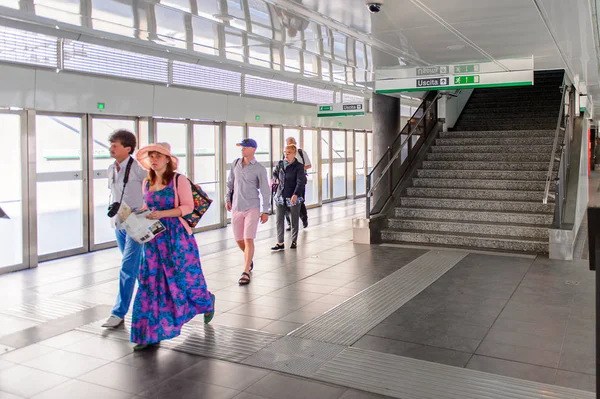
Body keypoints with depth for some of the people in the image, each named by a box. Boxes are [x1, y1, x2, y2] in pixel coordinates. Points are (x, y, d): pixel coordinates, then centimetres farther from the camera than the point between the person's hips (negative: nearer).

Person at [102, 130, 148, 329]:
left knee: (127, 268, -9)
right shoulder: (111, 169, 7)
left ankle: (119, 312, -3)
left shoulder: (138, 168, -15)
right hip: (118, 223, 8)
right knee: (136, 266, 17)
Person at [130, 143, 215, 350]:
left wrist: (163, 214, -21)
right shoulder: (147, 183, 10)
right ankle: (150, 333, 7)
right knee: (151, 283, 2)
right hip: (154, 237, 5)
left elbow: (188, 206, -12)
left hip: (177, 236, -5)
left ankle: (207, 302, 39)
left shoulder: (178, 180, -8)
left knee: (185, 277, 6)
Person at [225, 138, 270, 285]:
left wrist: (265, 211, -6)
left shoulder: (259, 169, -6)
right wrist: (228, 198, 5)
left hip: (252, 208, -5)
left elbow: (265, 191, -4)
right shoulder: (235, 164, 7)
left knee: (248, 240, -11)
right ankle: (249, 259, 40)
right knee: (239, 240, 12)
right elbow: (230, 183, 16)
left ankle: (246, 272, -6)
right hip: (236, 208, 5)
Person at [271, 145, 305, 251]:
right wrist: (276, 179, 5)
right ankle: (280, 243, 6)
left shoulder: (299, 166, -7)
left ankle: (294, 241, 21)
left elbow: (300, 182, -16)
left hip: (293, 197, -4)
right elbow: (274, 173, 27)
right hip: (281, 196, 4)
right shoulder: (280, 164, 7)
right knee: (279, 220, 1)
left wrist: (295, 195, -28)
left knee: (294, 220, 7)